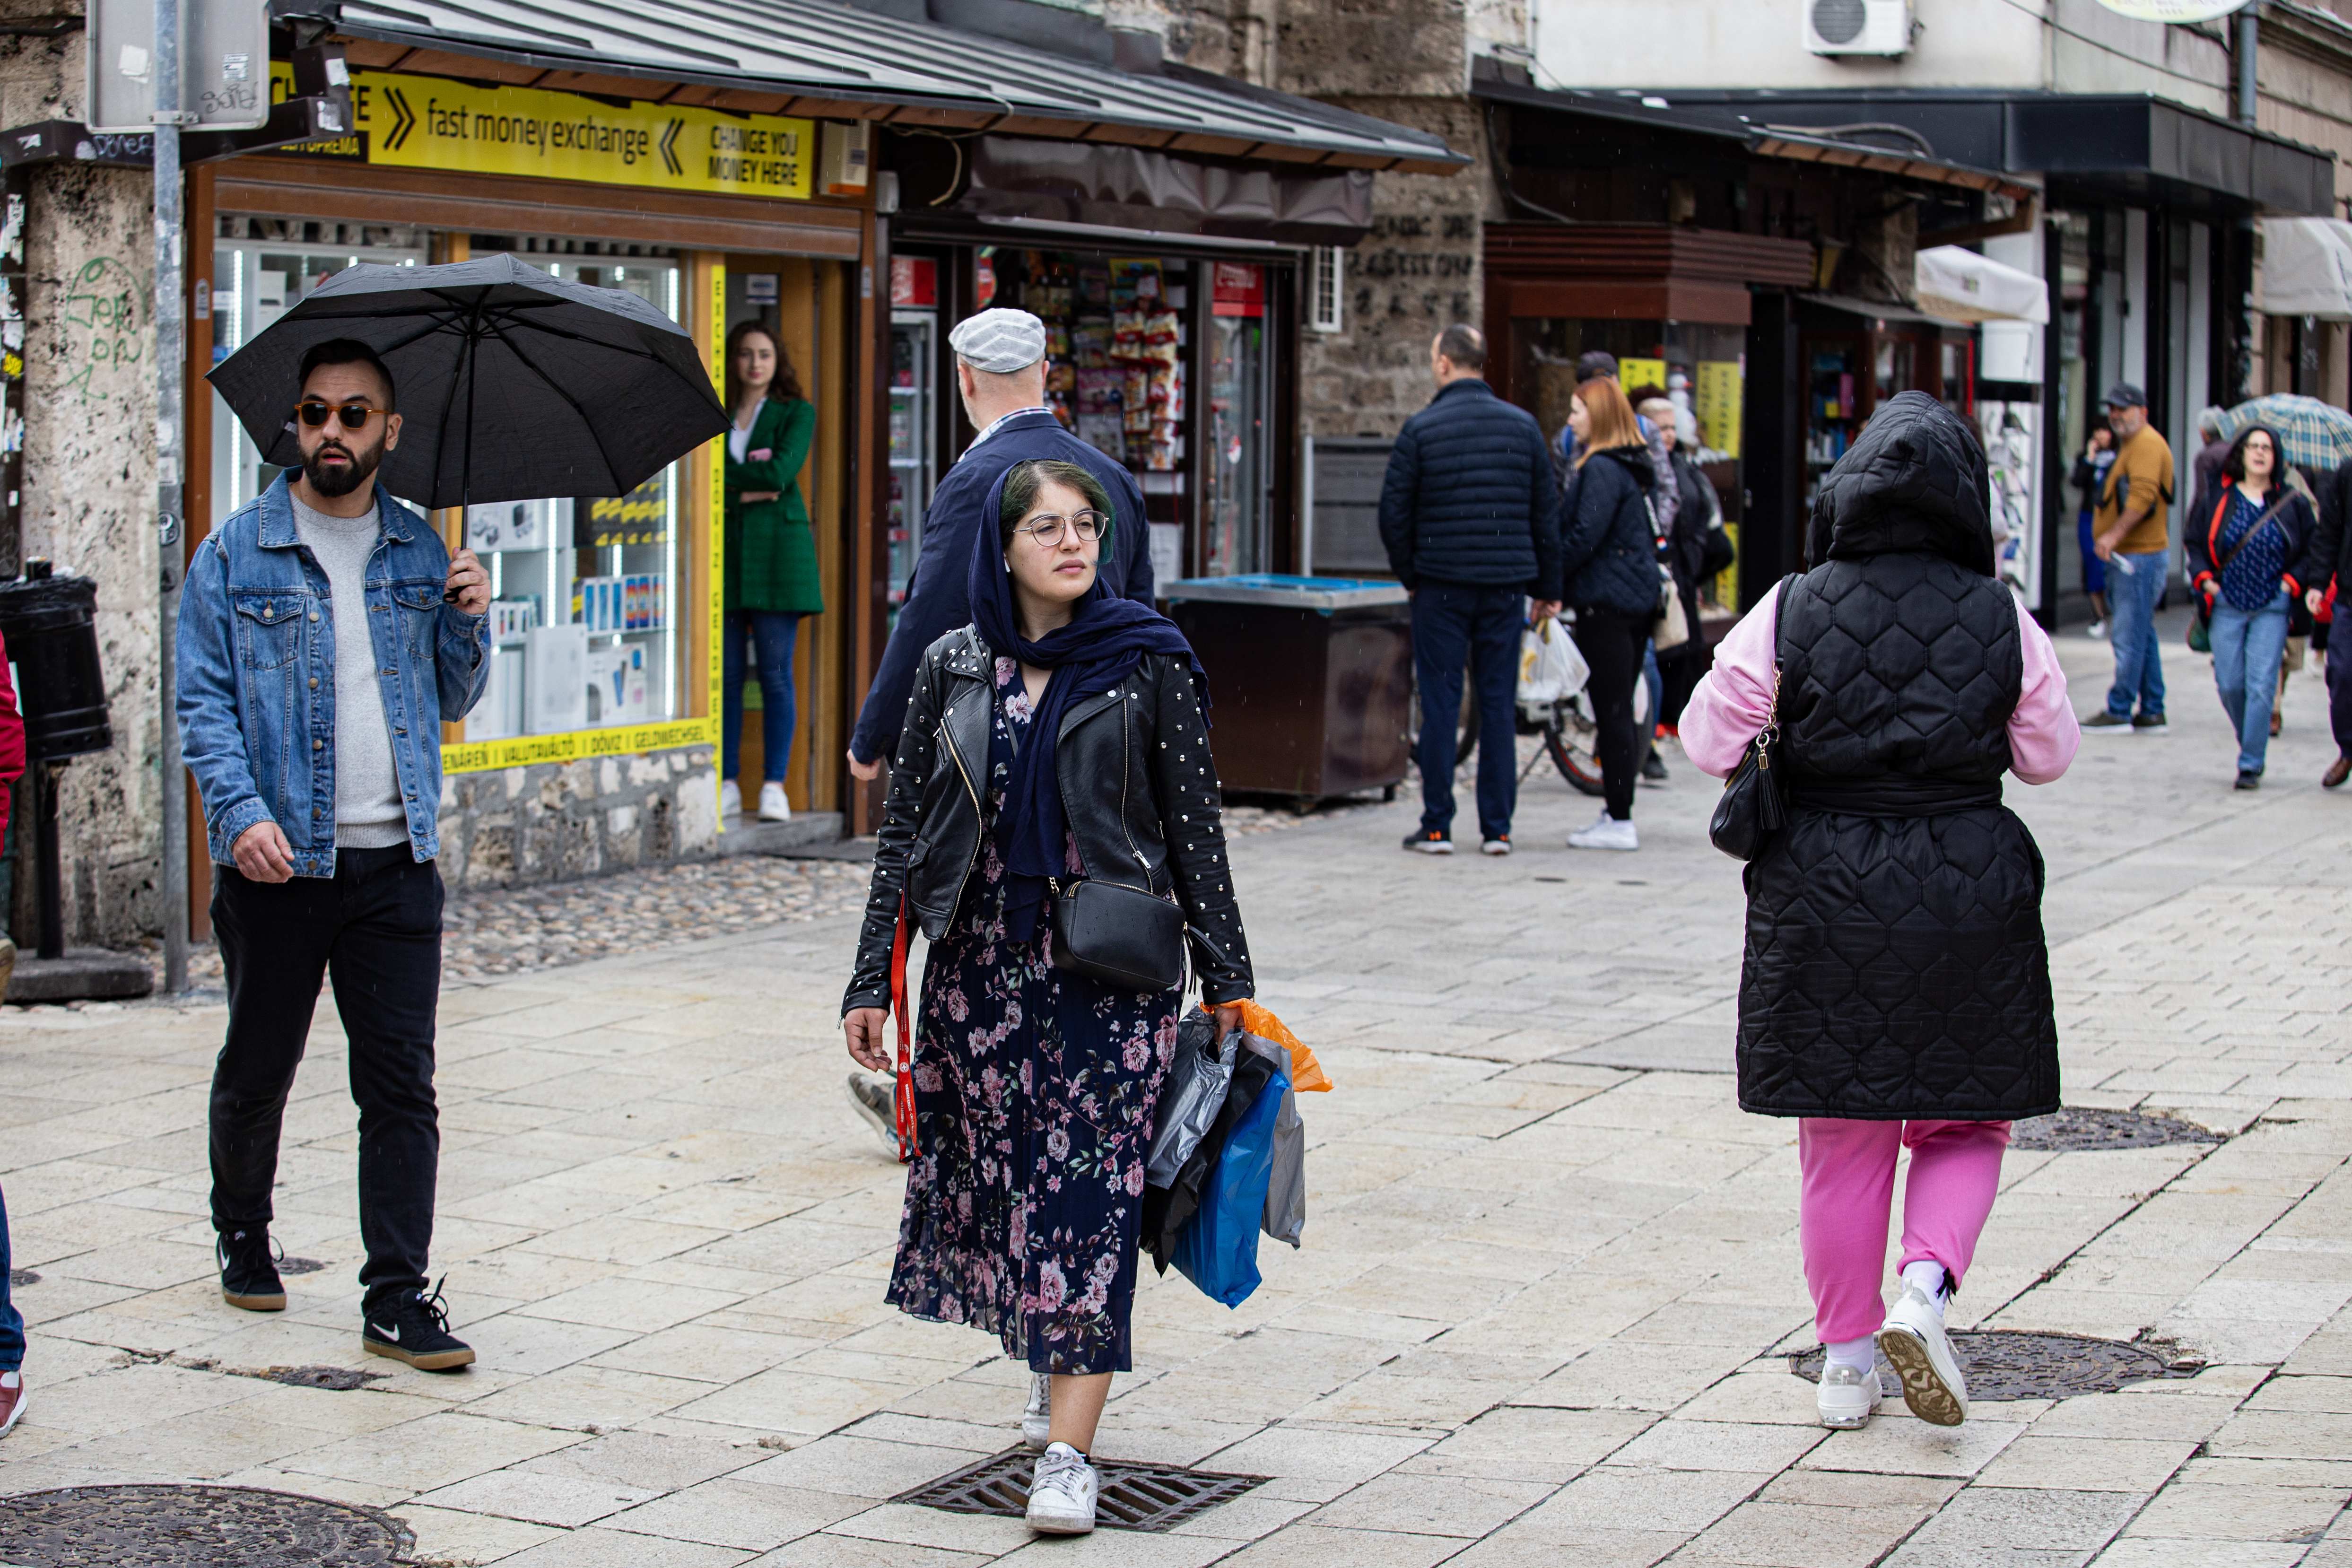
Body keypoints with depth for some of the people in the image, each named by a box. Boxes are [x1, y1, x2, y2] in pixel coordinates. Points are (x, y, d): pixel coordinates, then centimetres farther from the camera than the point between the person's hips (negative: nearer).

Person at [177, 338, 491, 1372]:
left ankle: (397, 1297, 0)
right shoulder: (235, 554, 0)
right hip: (275, 863, -2)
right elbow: (203, 703, -3)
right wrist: (241, 812, -17)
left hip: (396, 862, 2)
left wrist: (468, 625, -3)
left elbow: (452, 704, 16)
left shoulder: (419, 553, 10)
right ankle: (242, 1231, 37)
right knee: (258, 1067, 13)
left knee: (400, 1083, -3)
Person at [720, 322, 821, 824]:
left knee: (775, 673, -4)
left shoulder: (797, 413, 7)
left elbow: (781, 471, -9)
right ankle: (728, 787, 4)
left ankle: (774, 787, 0)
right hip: (724, 552, 2)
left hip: (776, 548, -2)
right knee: (725, 674, 0)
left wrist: (728, 476, -2)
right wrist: (752, 486, -11)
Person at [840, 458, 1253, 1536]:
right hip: (979, 963, 3)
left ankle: (1067, 1448, -8)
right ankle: (1051, 1360, 36)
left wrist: (1227, 980, 1)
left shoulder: (1148, 663, -2)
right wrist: (873, 982, 4)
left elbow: (1194, 830, 1)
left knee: (1090, 1192, -8)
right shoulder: (954, 669, 5)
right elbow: (904, 832, 8)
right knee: (994, 1173, 9)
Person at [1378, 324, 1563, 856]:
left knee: (1441, 702, 2)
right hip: (1506, 584, 3)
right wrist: (1548, 587, 14)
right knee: (1499, 703, 6)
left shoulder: (1422, 429, -5)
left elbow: (1394, 512, -3)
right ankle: (1497, 828, 7)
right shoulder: (1523, 425, 5)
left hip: (1441, 584, -3)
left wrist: (1410, 575, 11)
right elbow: (1547, 511, 8)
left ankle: (1437, 826, 3)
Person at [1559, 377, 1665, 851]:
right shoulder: (1630, 469, 15)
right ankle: (1617, 814, 18)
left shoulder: (1601, 470, -14)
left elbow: (1585, 537, -20)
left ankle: (1619, 822, -6)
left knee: (1612, 713, -7)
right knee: (1621, 711, 13)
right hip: (1638, 598, 10)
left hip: (1606, 603, -10)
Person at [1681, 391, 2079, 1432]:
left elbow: (1708, 741, -3)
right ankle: (1926, 1289, -10)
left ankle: (1847, 1362, 17)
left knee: (1840, 1139, 11)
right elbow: (2050, 755, 4)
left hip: (1824, 893, 1)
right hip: (1971, 896, 0)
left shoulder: (1789, 614, -7)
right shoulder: (2001, 620, -5)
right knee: (1963, 1124, 15)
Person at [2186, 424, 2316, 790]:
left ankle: (2251, 764, -5)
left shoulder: (2293, 503, 2)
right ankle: (2251, 744, 26)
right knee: (2230, 684, 1)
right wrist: (2204, 578, -2)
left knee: (2261, 686, -9)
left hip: (2272, 608, -2)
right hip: (2227, 605, 2)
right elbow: (2195, 543, 12)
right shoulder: (2216, 500, 5)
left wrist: (2293, 581, -4)